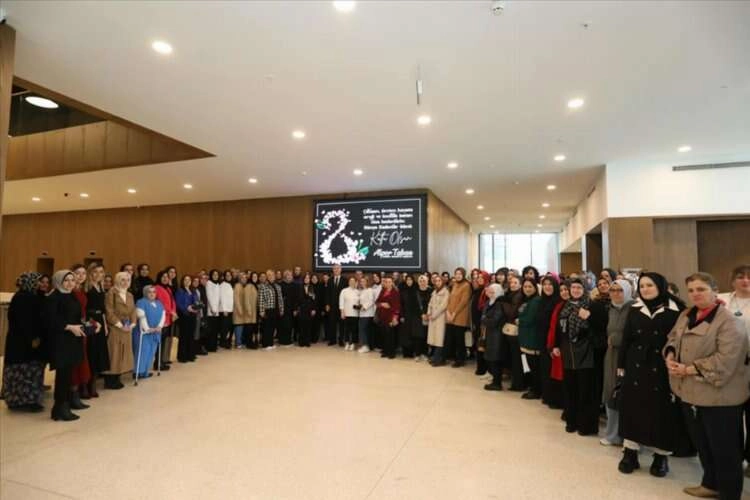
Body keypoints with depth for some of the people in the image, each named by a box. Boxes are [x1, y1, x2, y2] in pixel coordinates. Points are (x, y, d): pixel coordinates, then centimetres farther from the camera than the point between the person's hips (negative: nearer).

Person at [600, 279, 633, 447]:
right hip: (612, 357, 7)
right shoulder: (611, 309, 13)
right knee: (611, 394, 11)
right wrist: (610, 340, 6)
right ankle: (613, 434, 24)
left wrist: (615, 339, -10)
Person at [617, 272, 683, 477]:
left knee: (661, 411, 5)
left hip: (661, 368, -3)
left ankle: (661, 456, 21)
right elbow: (626, 338, 6)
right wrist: (621, 364, 5)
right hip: (636, 366, 3)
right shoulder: (634, 310, 5)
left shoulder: (673, 311, -5)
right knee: (633, 408, 7)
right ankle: (630, 453, 18)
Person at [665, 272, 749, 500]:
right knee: (701, 444, 21)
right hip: (690, 392, 7)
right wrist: (670, 356, -5)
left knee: (724, 448, 9)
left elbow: (725, 360, -23)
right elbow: (672, 338, 15)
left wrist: (689, 369, -20)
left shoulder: (729, 321, -16)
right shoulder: (686, 316, 8)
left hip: (718, 396, -7)